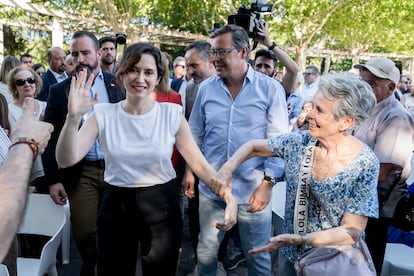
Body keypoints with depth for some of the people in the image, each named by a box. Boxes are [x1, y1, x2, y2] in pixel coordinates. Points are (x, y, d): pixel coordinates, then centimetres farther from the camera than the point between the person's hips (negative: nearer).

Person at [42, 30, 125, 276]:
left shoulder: (118, 85, 1)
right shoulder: (59, 90, 0)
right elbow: (51, 138, 0)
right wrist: (53, 179, -5)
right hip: (81, 172, 0)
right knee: (84, 232, 3)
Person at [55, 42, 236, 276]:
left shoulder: (172, 113, -7)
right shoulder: (103, 114, -6)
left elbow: (199, 163, -8)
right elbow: (66, 160, -13)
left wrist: (227, 194, -25)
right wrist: (73, 118, -28)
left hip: (162, 207, 0)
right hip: (117, 207, 1)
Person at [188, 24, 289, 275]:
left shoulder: (271, 89, -8)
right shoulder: (206, 88, 2)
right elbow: (195, 134, 10)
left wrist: (267, 183, -14)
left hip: (253, 189, -2)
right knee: (206, 253, 17)